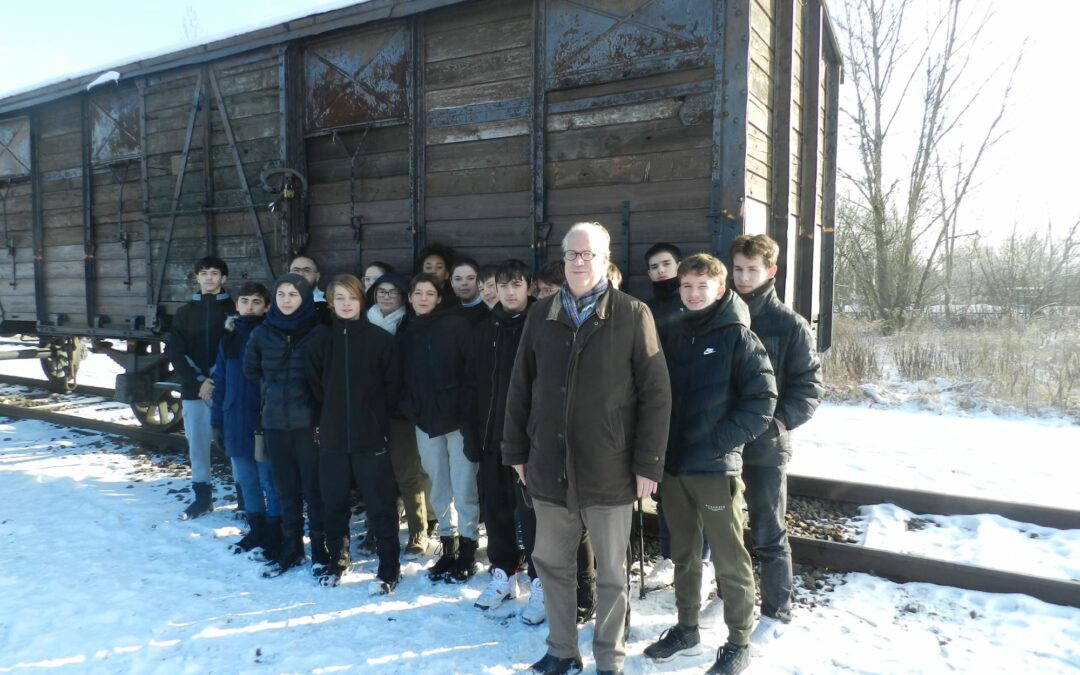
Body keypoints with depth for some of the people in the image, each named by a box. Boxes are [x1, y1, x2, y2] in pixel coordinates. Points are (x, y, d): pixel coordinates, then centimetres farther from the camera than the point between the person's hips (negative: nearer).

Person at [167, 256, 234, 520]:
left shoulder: (233, 310, 1)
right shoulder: (185, 312, 10)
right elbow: (175, 352, 4)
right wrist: (198, 381, -7)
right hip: (194, 389, 3)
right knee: (197, 443, 8)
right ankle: (202, 495, 21)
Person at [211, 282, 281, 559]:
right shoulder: (229, 338, 8)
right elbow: (220, 381, 11)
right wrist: (217, 420, 9)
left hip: (266, 420, -5)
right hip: (236, 421, 5)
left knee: (270, 481, 4)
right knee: (246, 481, 16)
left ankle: (274, 536, 17)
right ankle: (256, 529, 31)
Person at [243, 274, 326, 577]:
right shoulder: (262, 333, 4)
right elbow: (250, 370, 18)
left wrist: (309, 399, -2)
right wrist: (272, 391, 11)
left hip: (309, 420, -3)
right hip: (275, 420, 4)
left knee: (314, 487, 1)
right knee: (285, 488, 13)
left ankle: (321, 549, 14)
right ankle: (291, 548, 25)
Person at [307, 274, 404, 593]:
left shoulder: (381, 338, -5)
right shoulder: (321, 337, 2)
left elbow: (393, 385, 0)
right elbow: (314, 383, 7)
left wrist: (374, 415, 2)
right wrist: (330, 414, 4)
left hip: (371, 436, -3)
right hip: (332, 436, 3)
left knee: (381, 502, 2)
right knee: (333, 501, 13)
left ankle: (389, 567, 14)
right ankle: (337, 559, 31)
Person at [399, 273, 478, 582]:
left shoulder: (456, 325, -3)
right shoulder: (407, 333, 11)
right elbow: (404, 377, 14)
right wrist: (409, 409, 2)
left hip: (457, 417, -5)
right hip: (425, 421, 5)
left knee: (464, 488, -1)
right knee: (439, 489, 12)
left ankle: (467, 552, 10)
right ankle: (448, 548, 24)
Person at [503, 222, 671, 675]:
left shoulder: (632, 315, -6)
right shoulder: (541, 316, 5)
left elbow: (656, 393, -7)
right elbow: (520, 388, 9)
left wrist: (649, 463, -9)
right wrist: (516, 450, 7)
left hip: (609, 470, -3)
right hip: (549, 467, 4)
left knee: (611, 573, 11)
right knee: (552, 563, 15)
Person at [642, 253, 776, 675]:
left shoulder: (738, 336, -7)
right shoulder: (673, 334, 8)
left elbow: (762, 400, -11)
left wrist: (718, 442, -16)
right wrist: (663, 444, 3)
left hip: (715, 468, -5)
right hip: (673, 465, 5)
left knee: (729, 559, 5)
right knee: (683, 554, 17)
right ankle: (686, 629, 33)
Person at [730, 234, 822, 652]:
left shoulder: (790, 326, -5)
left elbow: (808, 385, -5)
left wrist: (780, 421, -19)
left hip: (765, 445, -4)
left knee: (768, 535, 7)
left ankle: (776, 613, 23)